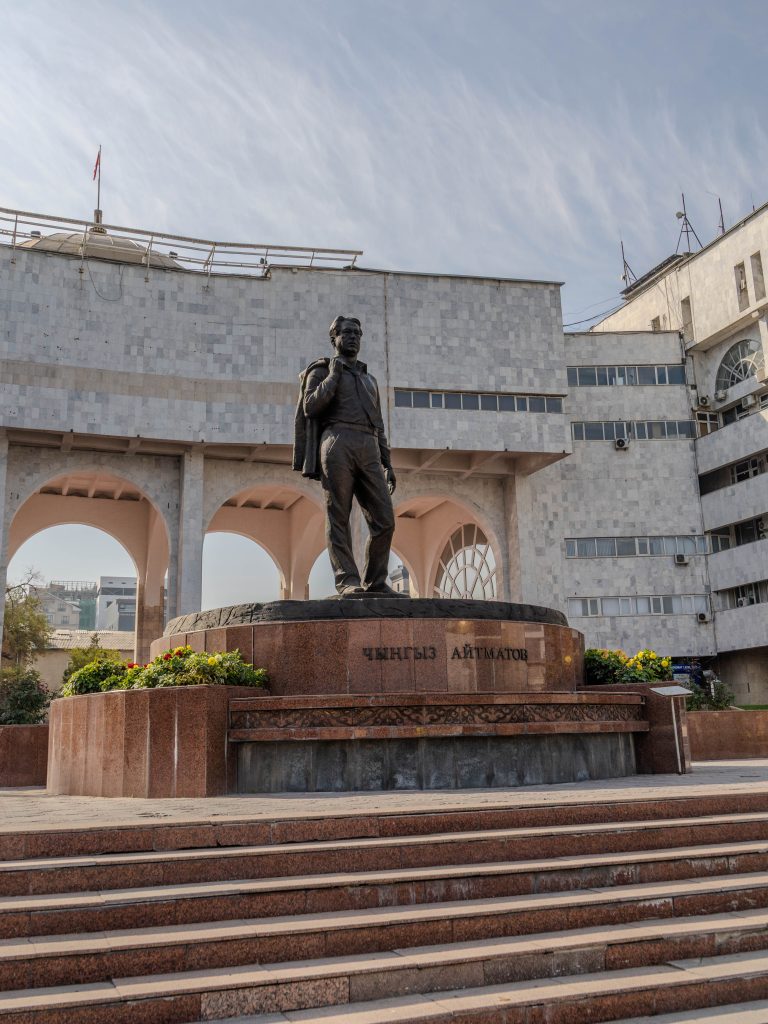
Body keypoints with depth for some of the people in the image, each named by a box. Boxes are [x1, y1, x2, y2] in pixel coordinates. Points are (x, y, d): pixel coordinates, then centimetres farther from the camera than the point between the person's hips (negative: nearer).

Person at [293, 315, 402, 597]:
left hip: (368, 452, 5)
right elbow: (310, 408, -3)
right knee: (339, 518, -9)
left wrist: (388, 465, 16)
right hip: (337, 445, -5)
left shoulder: (369, 380, 32)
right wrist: (333, 375, -1)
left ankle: (375, 583, 2)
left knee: (384, 520, -5)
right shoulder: (321, 371, 15)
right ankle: (348, 582, -9)